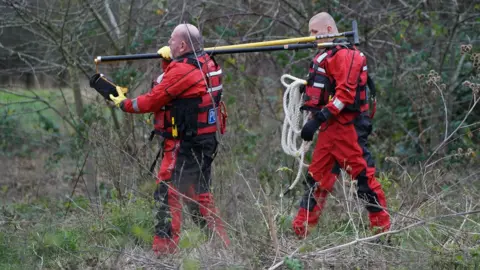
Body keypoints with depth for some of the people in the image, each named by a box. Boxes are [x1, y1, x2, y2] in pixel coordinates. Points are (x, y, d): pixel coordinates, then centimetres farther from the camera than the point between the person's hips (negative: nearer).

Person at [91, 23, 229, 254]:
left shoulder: (181, 70, -18)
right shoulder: (206, 63, 9)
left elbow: (153, 101, -12)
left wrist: (124, 103, 2)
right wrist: (168, 61, 11)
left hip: (184, 144, -10)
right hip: (206, 140, 10)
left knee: (168, 194, -8)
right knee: (200, 195, 18)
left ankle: (164, 250, -11)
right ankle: (222, 245, 20)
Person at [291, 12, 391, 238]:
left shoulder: (344, 54, -11)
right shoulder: (326, 56, 20)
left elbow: (345, 93, -21)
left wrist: (320, 117, -24)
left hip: (346, 126, -10)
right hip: (330, 128, 10)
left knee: (363, 175, -7)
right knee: (316, 178, 9)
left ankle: (383, 229, -2)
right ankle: (300, 231, 11)